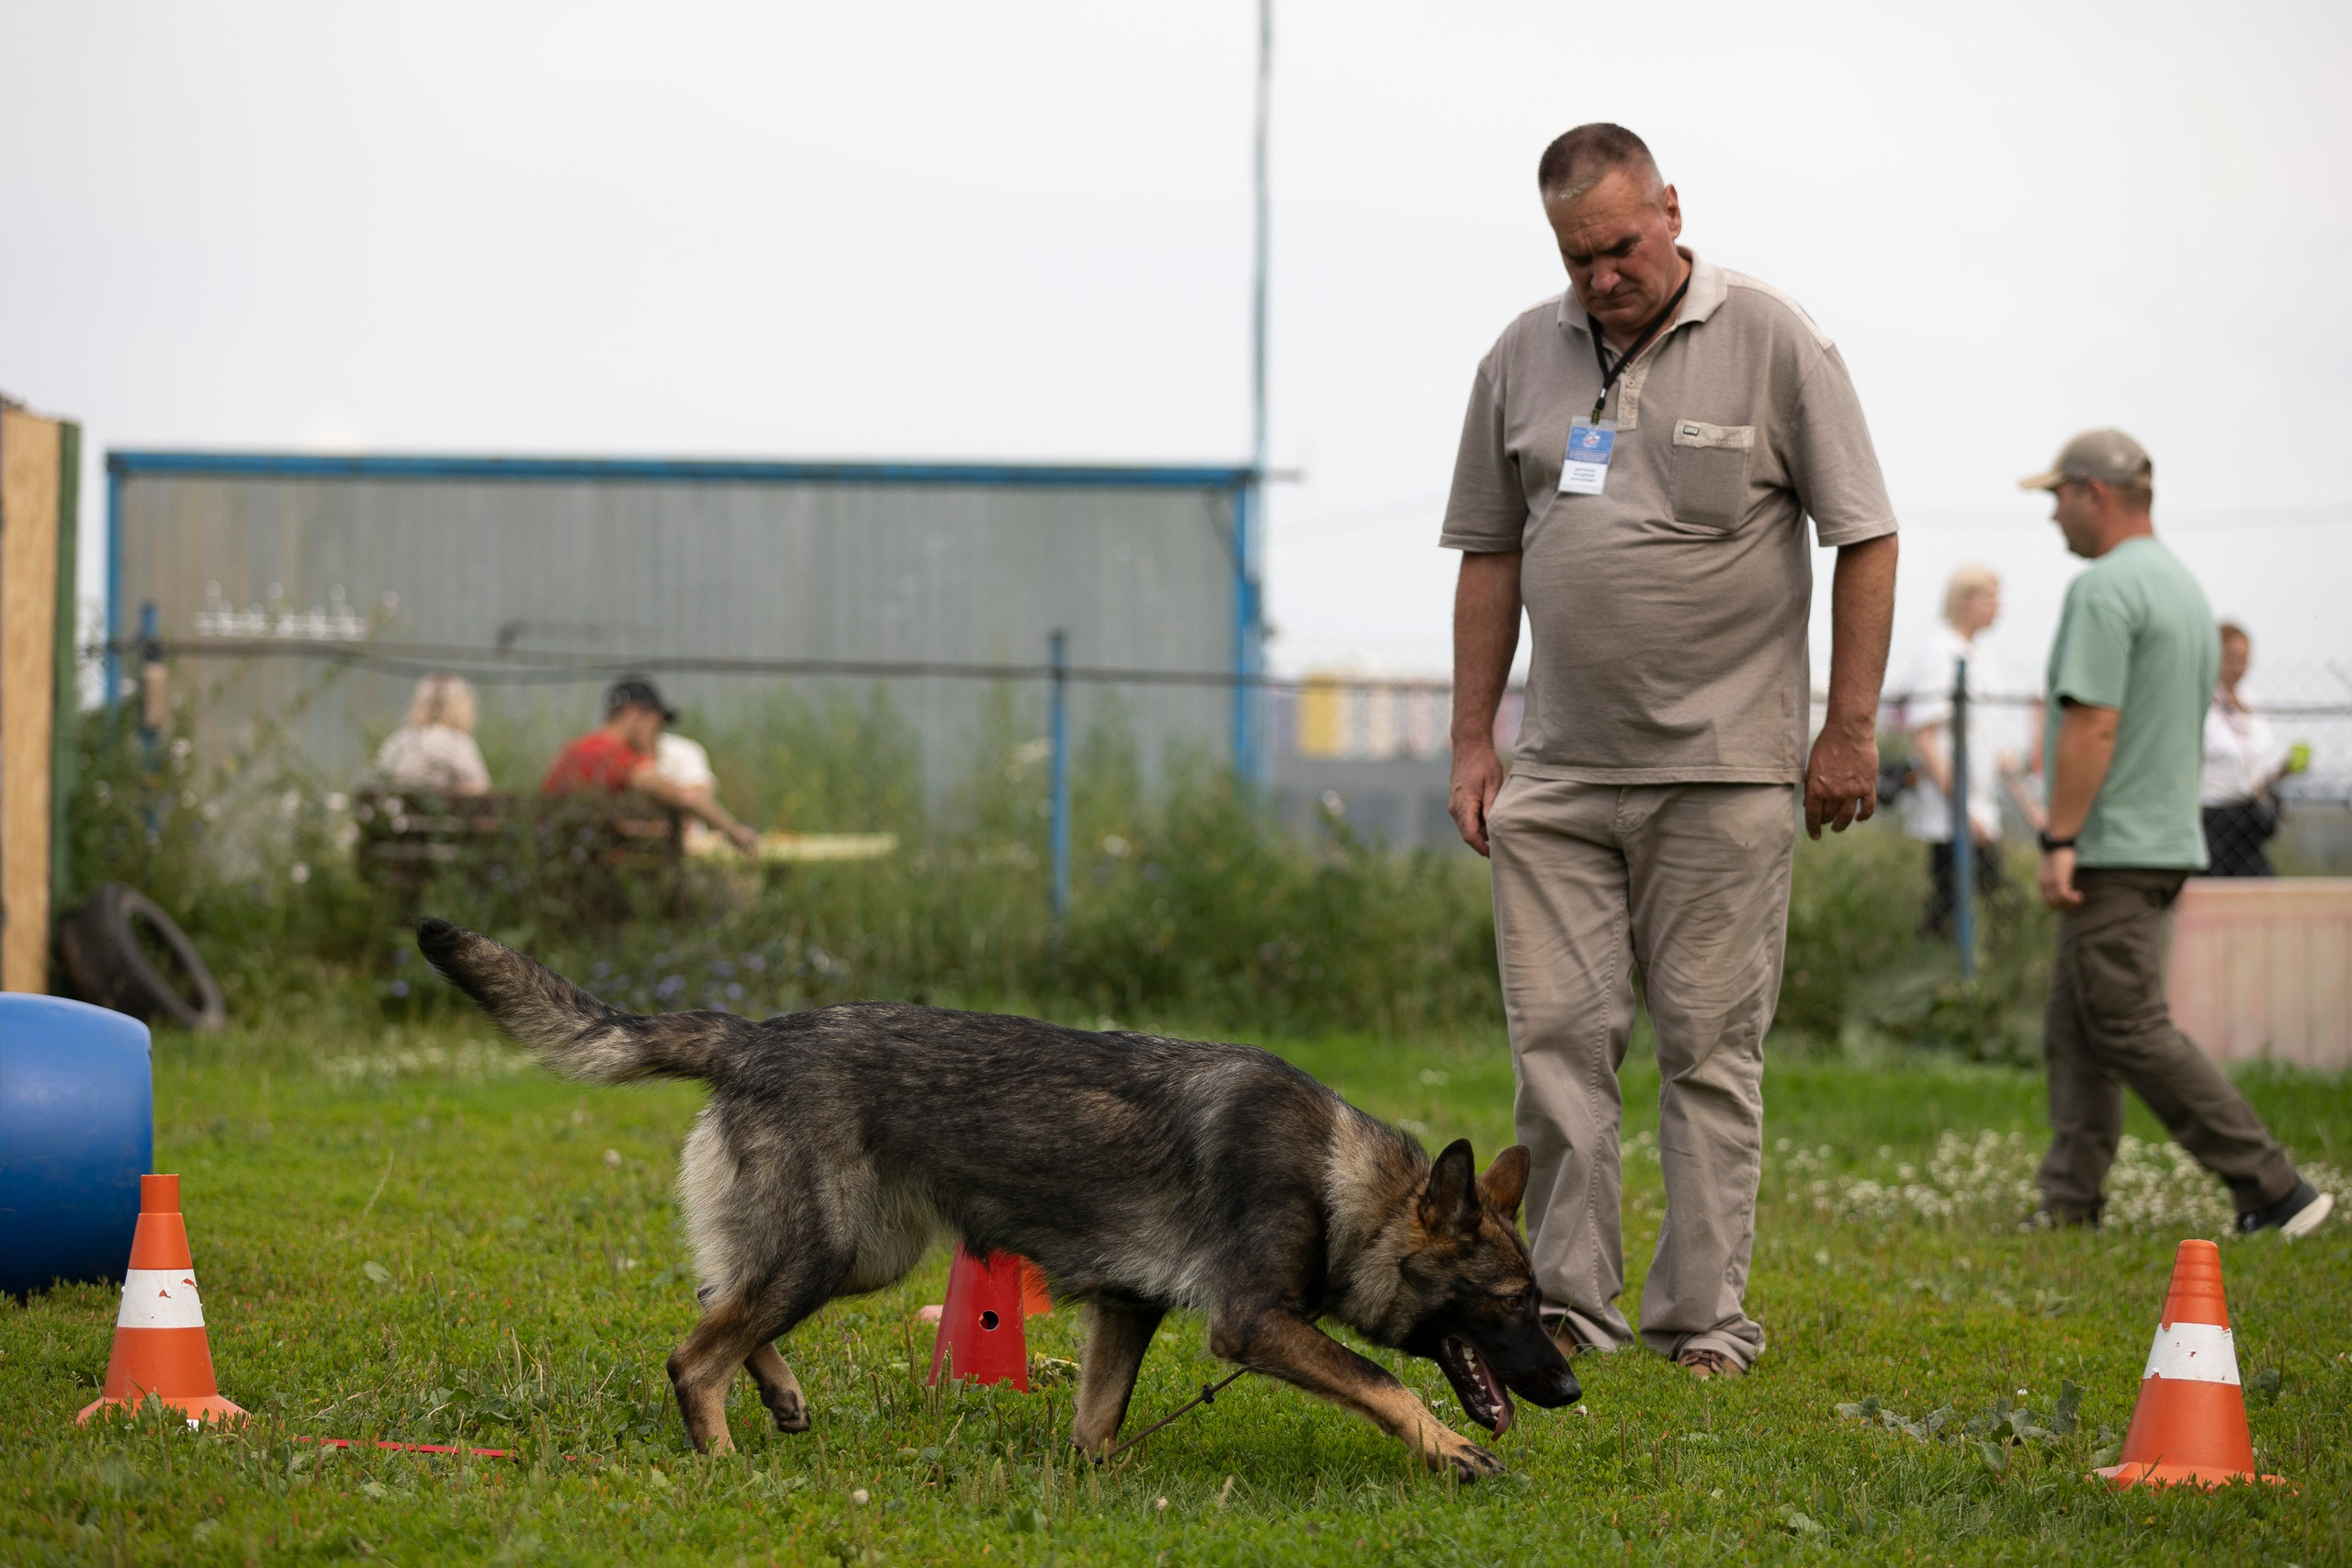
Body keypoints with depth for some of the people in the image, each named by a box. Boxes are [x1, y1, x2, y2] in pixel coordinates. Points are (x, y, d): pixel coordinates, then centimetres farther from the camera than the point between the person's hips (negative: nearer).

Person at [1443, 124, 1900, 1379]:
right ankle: (1567, 1302, 7)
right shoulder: (1523, 358, 10)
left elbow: (1865, 542, -1)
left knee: (1711, 1042, -1)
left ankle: (1703, 1317, 4)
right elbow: (1490, 554, 16)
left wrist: (1850, 729, -5)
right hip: (1559, 770, 4)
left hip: (1722, 768, -4)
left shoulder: (1773, 343, -2)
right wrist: (1473, 738, 12)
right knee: (1555, 1035, 0)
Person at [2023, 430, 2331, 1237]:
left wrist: (2059, 841, -21)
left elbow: (2092, 725, -22)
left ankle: (2272, 1187, -12)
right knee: (2074, 1029, 12)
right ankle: (2069, 1201, 11)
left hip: (2114, 848, -10)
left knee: (2130, 1028, -9)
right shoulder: (2186, 585, 17)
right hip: (2170, 838, 10)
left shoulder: (2105, 589, -15)